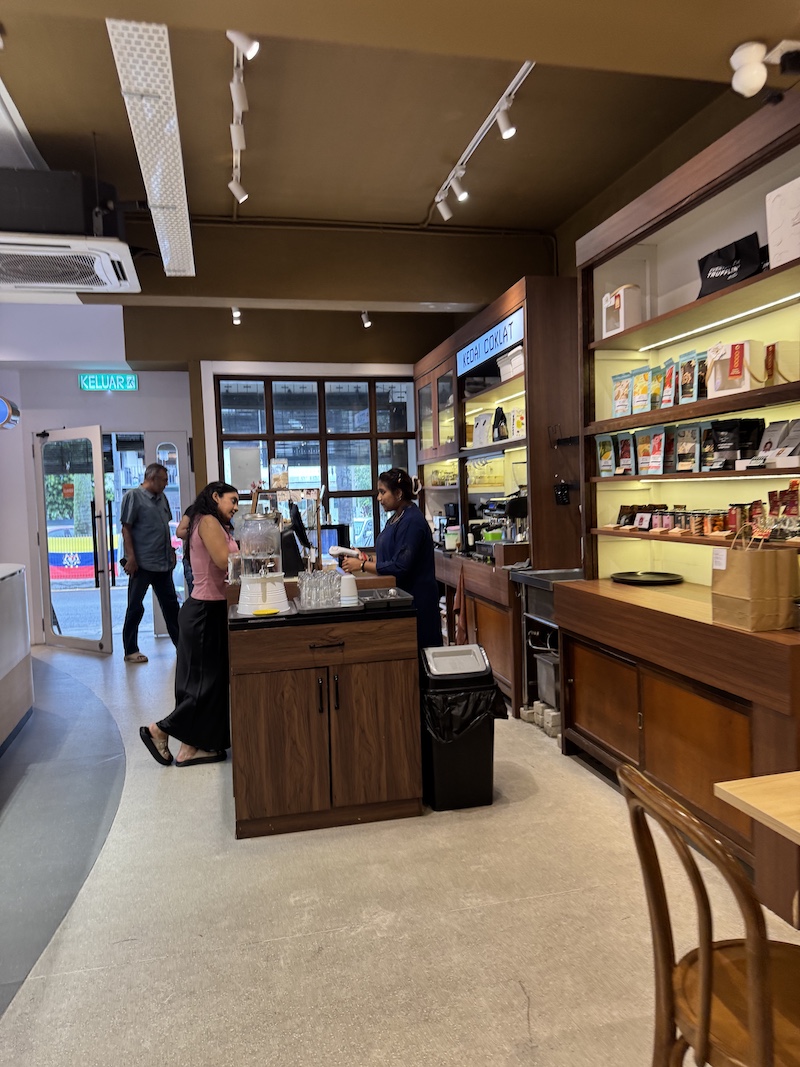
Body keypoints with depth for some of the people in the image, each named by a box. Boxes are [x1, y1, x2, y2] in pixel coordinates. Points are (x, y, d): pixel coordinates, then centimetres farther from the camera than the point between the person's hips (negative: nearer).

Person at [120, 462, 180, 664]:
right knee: (135, 607, 2)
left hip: (163, 563, 7)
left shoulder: (161, 498, 15)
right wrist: (130, 557, -17)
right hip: (142, 564, -7)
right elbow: (126, 528, -11)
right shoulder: (133, 496, -7)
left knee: (170, 604, 13)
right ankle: (130, 651, 11)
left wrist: (171, 551, 18)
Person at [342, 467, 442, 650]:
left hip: (414, 599, -10)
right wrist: (368, 559, 4)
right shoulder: (397, 518, 12)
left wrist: (362, 566, -16)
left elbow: (399, 567, -22)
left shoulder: (412, 522, -18)